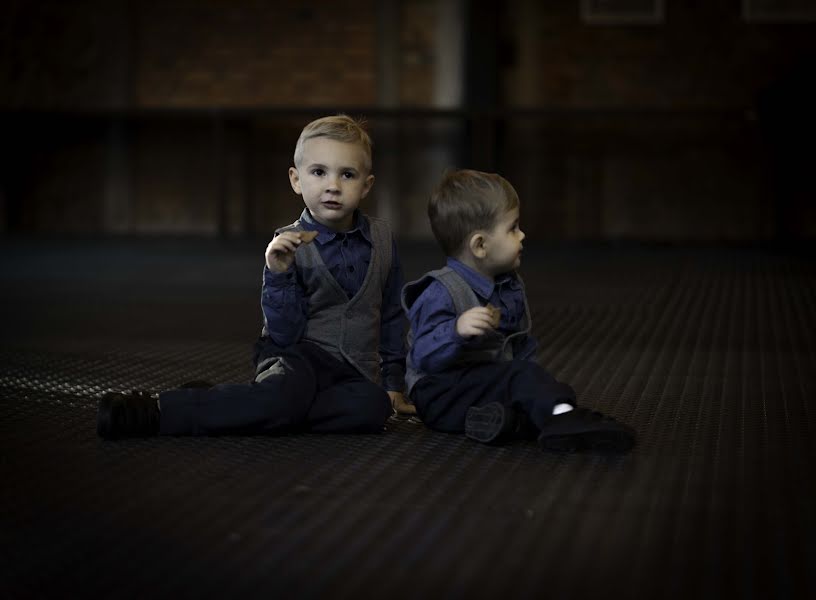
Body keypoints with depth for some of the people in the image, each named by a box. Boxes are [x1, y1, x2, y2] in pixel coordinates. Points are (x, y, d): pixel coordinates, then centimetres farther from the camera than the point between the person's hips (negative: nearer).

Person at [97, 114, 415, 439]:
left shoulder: (381, 239, 5)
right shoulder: (290, 245, -6)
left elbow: (391, 315, 17)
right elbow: (285, 335, -12)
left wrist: (392, 381, 16)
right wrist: (277, 275, -25)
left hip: (355, 370, 4)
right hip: (300, 355, -4)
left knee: (374, 406, -33)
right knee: (289, 389, -41)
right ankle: (157, 410, -31)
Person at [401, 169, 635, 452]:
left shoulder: (510, 287, 11)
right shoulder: (441, 293, -17)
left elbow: (523, 347, 19)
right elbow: (424, 357, -26)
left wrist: (539, 387, 3)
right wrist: (456, 330, -44)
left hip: (493, 381, 9)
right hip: (442, 393, -9)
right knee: (522, 376, -29)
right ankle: (562, 418, -53)